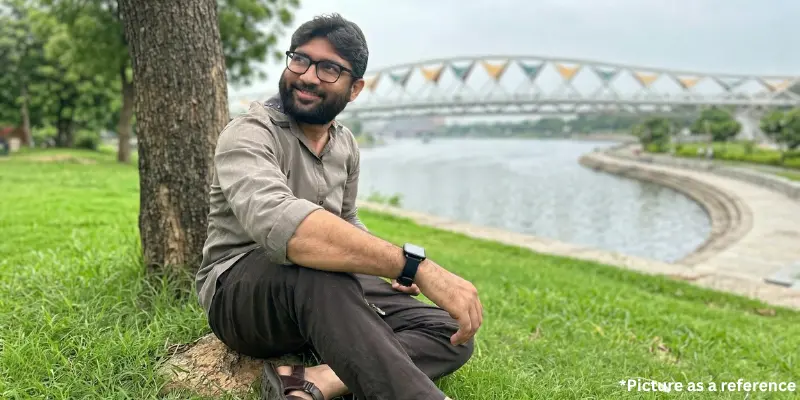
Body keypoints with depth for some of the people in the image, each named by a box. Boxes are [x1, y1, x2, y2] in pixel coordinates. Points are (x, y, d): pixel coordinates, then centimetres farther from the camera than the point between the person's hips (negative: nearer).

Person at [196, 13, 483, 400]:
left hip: (332, 291, 8)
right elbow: (277, 222, -39)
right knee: (319, 273, -41)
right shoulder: (250, 133, -17)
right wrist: (414, 264, -44)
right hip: (240, 292, -7)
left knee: (451, 333, -7)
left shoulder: (346, 144, 7)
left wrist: (393, 266, 1)